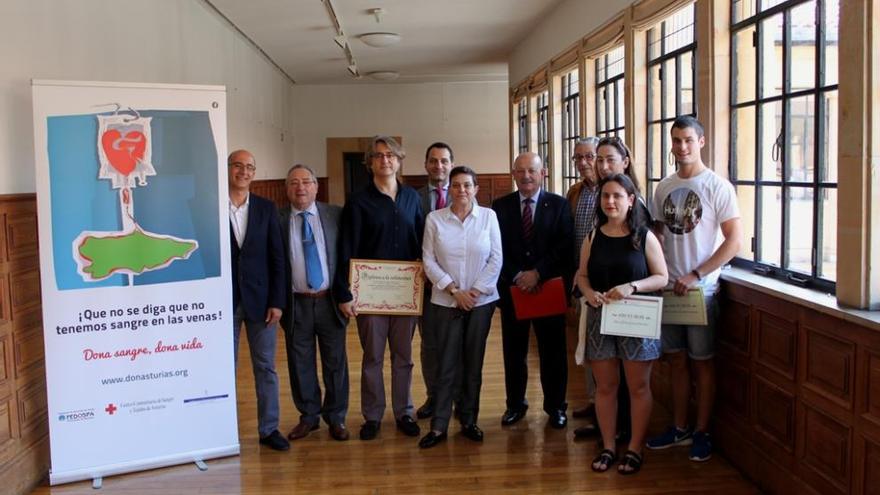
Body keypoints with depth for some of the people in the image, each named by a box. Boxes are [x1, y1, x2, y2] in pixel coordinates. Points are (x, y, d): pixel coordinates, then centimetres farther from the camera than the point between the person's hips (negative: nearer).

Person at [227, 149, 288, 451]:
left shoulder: (266, 208, 4)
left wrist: (276, 301, -3)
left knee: (265, 366, 7)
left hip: (259, 299, 2)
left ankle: (269, 429, 17)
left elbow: (277, 258, 3)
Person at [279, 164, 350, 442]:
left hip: (330, 301, 0)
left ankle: (335, 418, 25)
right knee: (300, 364, 10)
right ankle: (308, 416, 28)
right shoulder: (277, 219, -1)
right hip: (296, 303, 0)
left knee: (335, 362, 9)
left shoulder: (336, 215, 1)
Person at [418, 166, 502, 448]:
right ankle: (438, 426, 8)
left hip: (481, 300, 1)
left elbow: (496, 259, -1)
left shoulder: (488, 216, -1)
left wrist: (476, 290, -8)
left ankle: (469, 421, 20)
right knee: (446, 364, 0)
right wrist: (454, 290, -9)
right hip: (446, 301, -1)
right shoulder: (435, 219, -2)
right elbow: (429, 261, -3)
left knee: (474, 363, 8)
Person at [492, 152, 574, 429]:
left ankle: (555, 407, 21)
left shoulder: (559, 204, 1)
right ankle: (515, 404, 25)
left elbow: (564, 247, -7)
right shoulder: (501, 206, 5)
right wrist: (517, 276, -13)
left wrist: (537, 273, -15)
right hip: (512, 289, 1)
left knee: (553, 352, 7)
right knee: (513, 352, 10)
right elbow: (497, 249, 0)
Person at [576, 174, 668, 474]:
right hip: (600, 319, 3)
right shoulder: (593, 238, 4)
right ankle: (608, 447, 23)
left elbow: (662, 277, -6)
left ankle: (634, 449, 21)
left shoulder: (644, 236, -5)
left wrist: (632, 287, -22)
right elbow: (582, 275, 9)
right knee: (605, 387, 10)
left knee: (638, 387, 7)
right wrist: (588, 292, -13)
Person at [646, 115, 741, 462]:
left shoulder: (717, 186, -8)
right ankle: (680, 429, 25)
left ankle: (702, 433, 19)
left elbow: (734, 241, -12)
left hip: (701, 289, -5)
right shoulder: (664, 188, 8)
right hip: (669, 288, 5)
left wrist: (695, 275, -16)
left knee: (702, 361, 5)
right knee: (676, 359, 12)